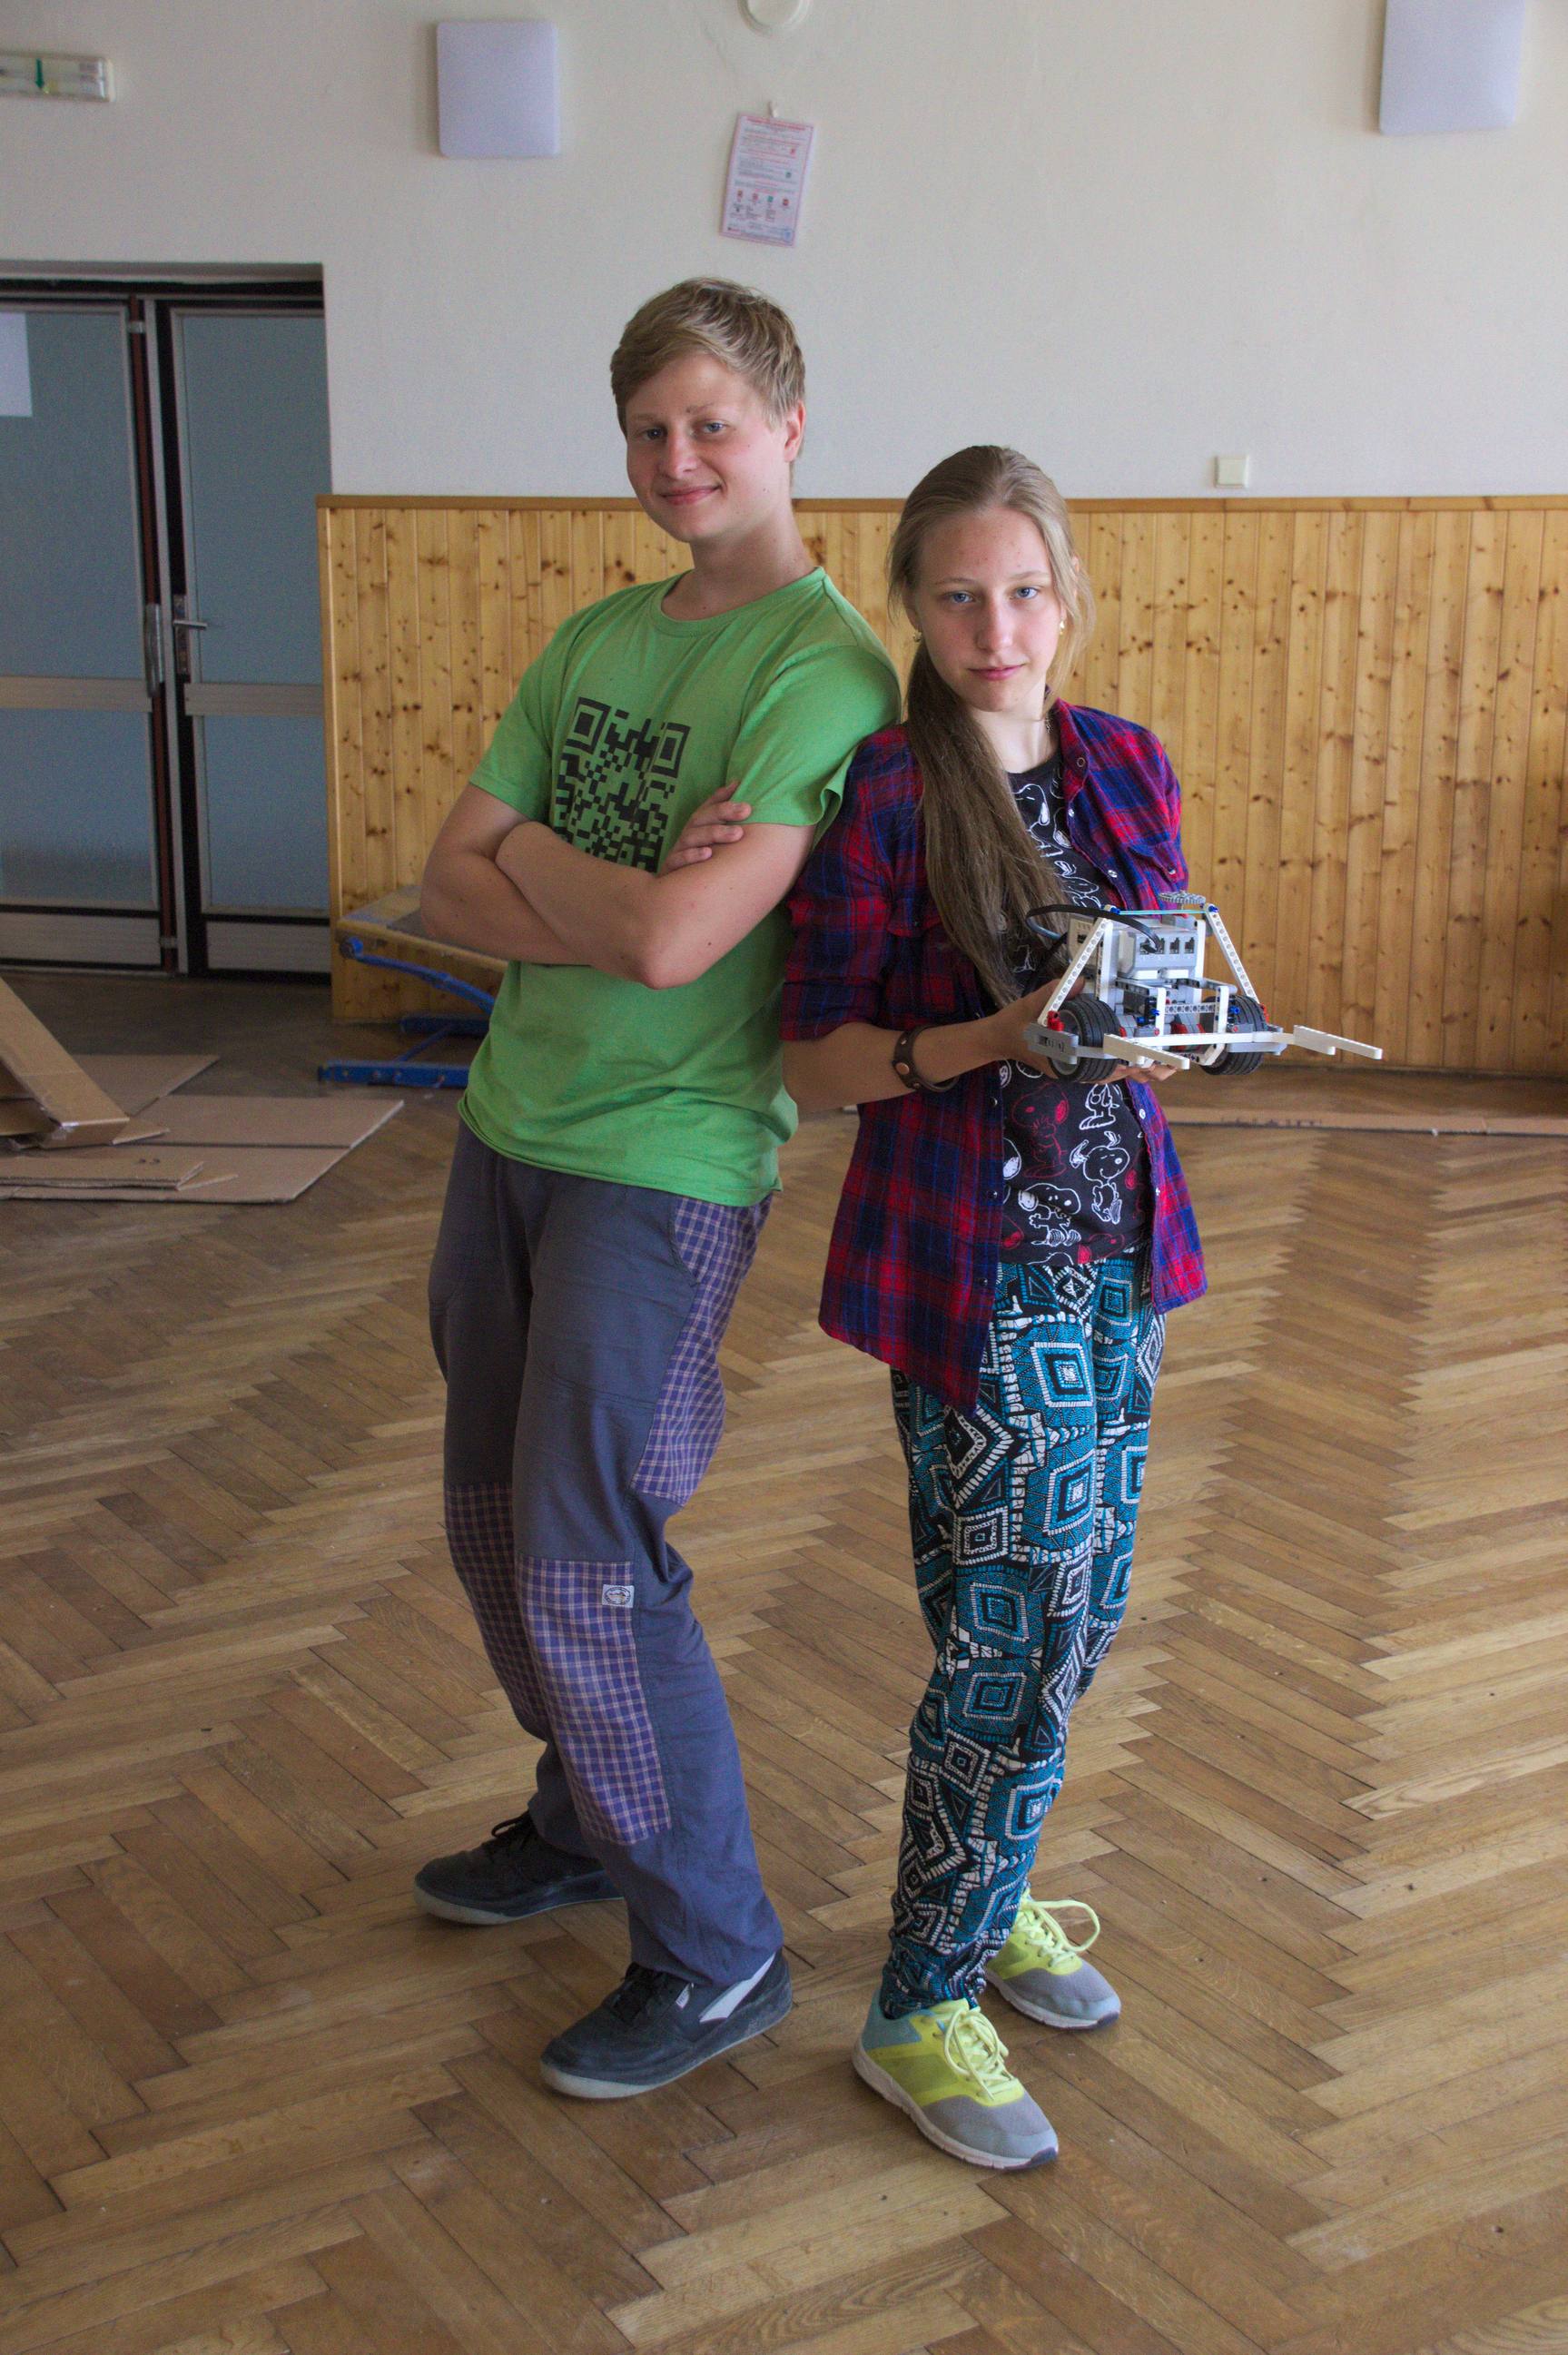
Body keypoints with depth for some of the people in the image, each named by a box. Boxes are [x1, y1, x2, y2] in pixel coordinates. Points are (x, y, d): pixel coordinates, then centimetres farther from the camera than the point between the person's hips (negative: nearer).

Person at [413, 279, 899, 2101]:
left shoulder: (823, 667, -15)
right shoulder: (598, 635, 9)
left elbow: (675, 937, -25)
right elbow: (452, 884, 3)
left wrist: (531, 850, -6)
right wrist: (602, 922, -16)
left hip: (665, 1162, -8)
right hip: (511, 1125, 8)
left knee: (589, 1568, -5)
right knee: (496, 1524, 18)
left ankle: (713, 1953, 14)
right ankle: (586, 1822, 40)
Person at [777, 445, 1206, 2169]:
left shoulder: (1128, 767, 6)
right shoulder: (885, 795, -11)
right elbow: (813, 1063, -10)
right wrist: (989, 1042, -25)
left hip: (1114, 1235, 6)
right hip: (971, 1259, -6)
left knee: (1078, 1608, 14)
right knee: (1020, 1625, -4)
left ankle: (985, 1896, 37)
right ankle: (920, 2012, 13)